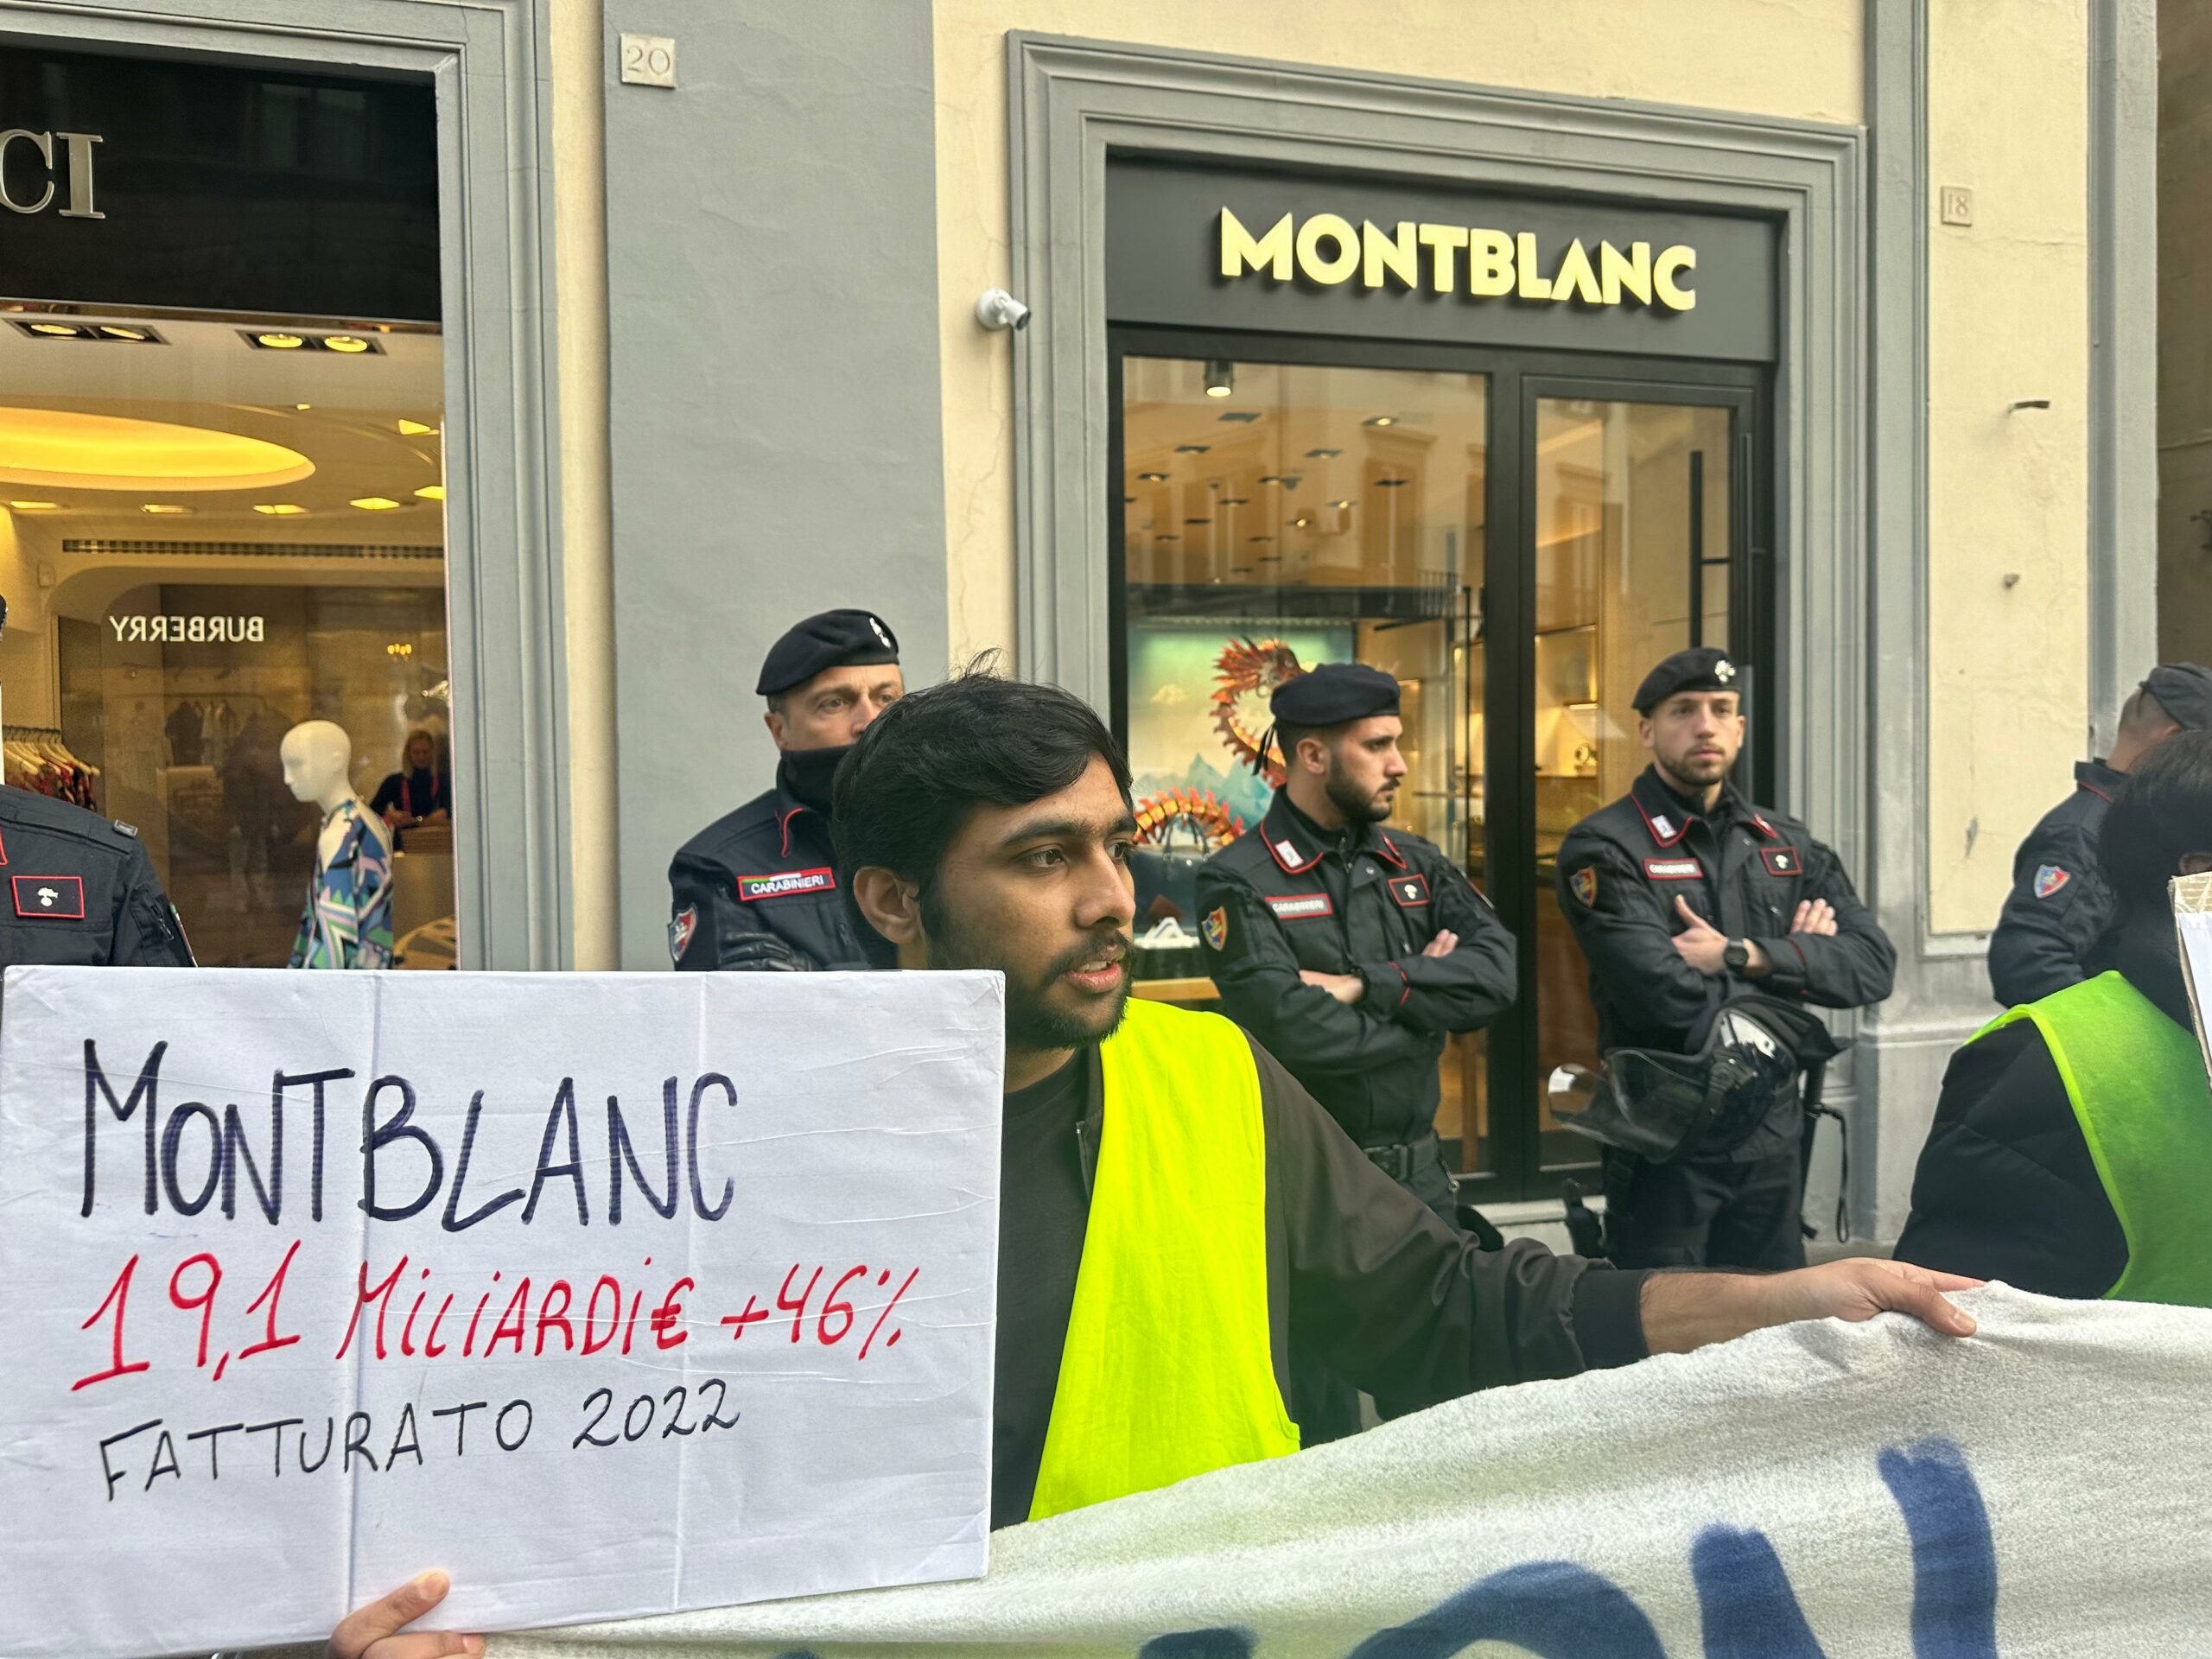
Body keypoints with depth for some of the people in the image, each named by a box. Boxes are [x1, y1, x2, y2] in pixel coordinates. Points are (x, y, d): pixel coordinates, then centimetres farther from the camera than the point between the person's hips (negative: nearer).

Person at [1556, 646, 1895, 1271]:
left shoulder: (1785, 844, 9)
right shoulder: (1605, 848, -11)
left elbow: (1873, 964, -4)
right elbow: (1674, 1002, -23)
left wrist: (1743, 956, -18)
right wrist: (1795, 964, -7)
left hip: (1773, 1139, 6)